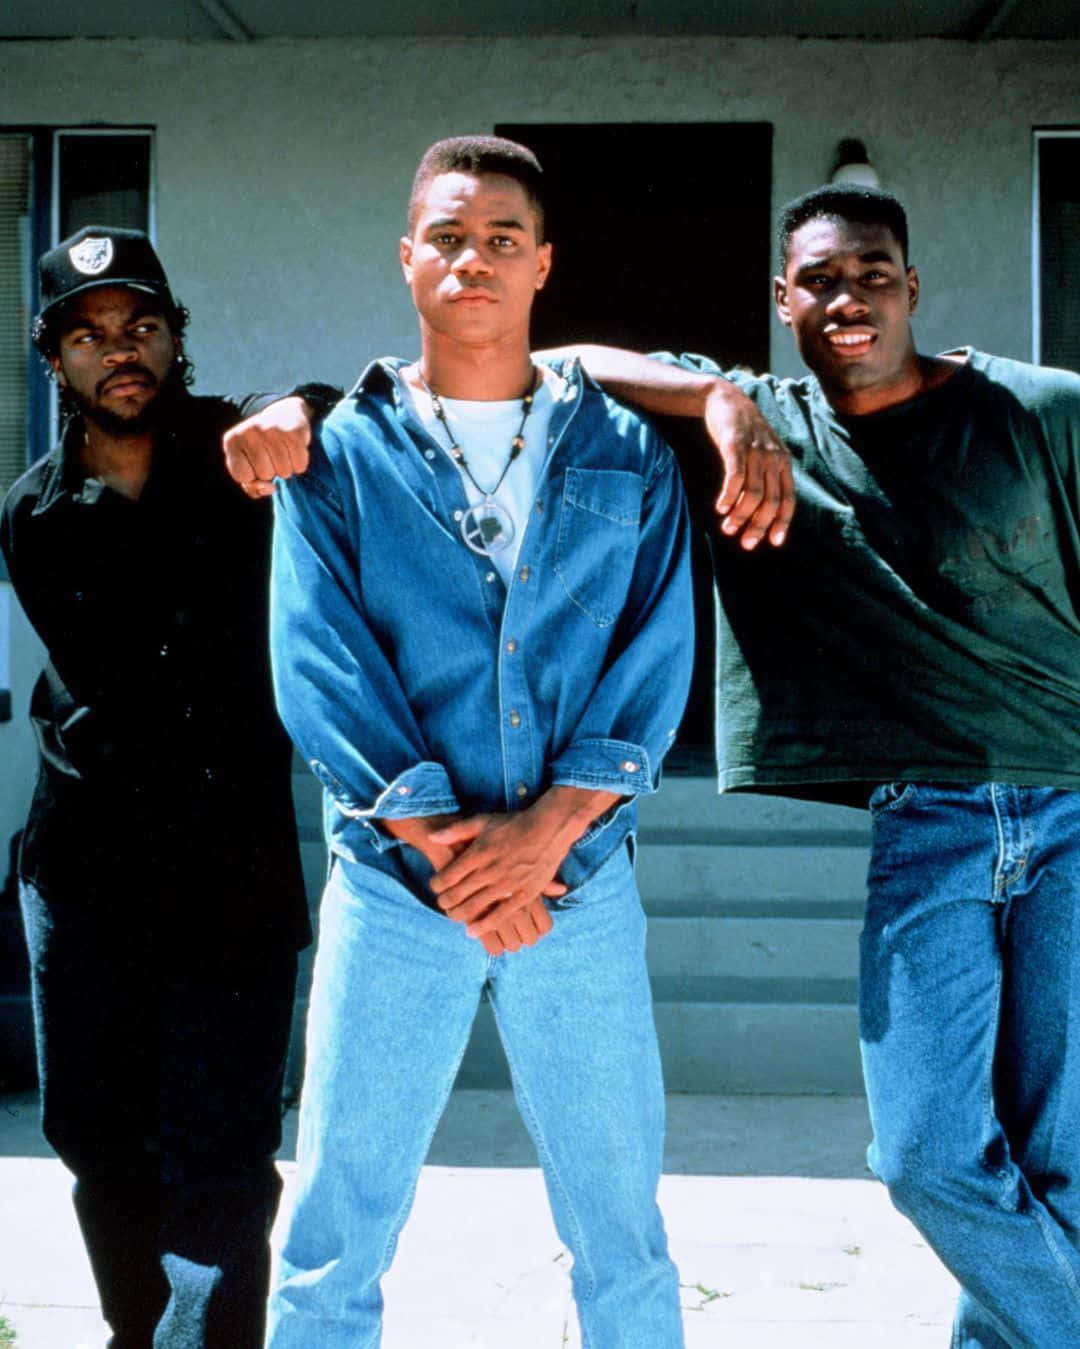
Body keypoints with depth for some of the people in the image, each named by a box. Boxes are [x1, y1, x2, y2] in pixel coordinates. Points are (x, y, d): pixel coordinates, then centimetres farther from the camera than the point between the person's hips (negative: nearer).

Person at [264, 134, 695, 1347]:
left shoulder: (627, 456, 8)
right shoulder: (338, 453, 5)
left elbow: (656, 658, -1)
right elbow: (319, 665, -5)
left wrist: (543, 830, -13)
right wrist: (441, 838, -15)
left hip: (582, 883, 1)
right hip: (393, 884, -1)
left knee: (621, 1233, 9)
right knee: (334, 1238, 4)